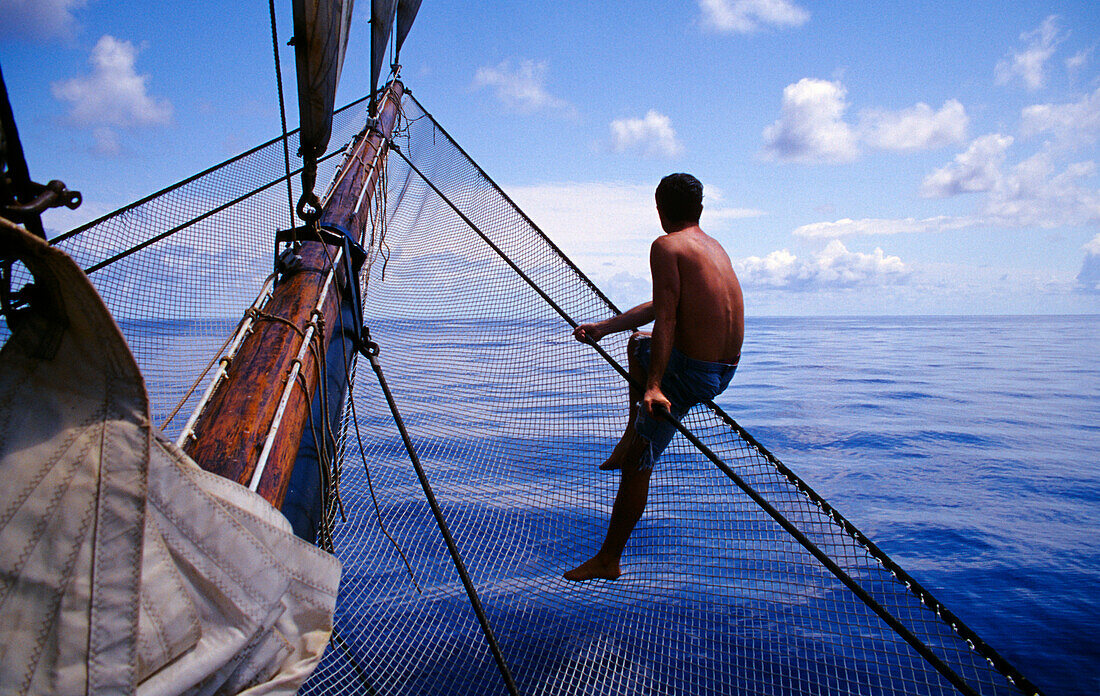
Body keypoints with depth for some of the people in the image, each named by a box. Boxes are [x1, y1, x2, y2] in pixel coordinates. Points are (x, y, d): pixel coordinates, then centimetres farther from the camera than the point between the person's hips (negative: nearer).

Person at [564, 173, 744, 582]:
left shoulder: (666, 246, -11)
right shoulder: (714, 247, 15)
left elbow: (666, 320, -22)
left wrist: (653, 387, -26)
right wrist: (603, 328, 19)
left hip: (690, 373, -9)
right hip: (727, 368, 9)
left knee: (636, 465, 5)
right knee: (638, 343, 34)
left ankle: (608, 560, 17)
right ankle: (632, 436, 34)